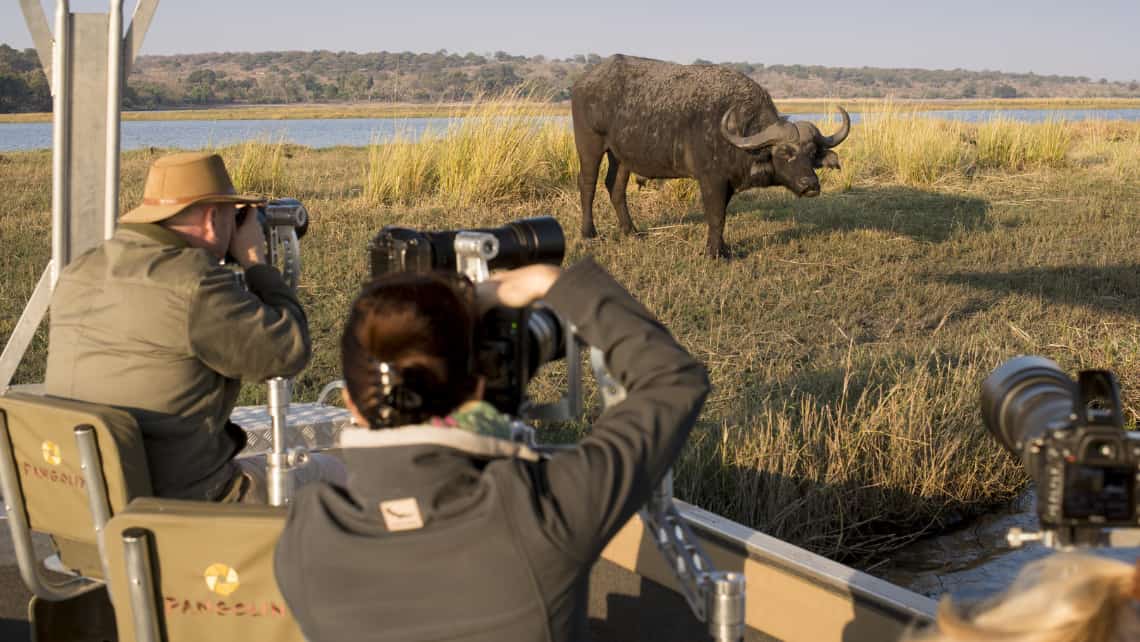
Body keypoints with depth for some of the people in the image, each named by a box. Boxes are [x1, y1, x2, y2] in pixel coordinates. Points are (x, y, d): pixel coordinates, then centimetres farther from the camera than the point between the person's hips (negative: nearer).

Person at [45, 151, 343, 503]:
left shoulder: (77, 275, 2)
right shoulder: (195, 283, -22)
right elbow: (289, 353, -14)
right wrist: (255, 261, -2)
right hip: (183, 504, -8)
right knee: (333, 474, 15)